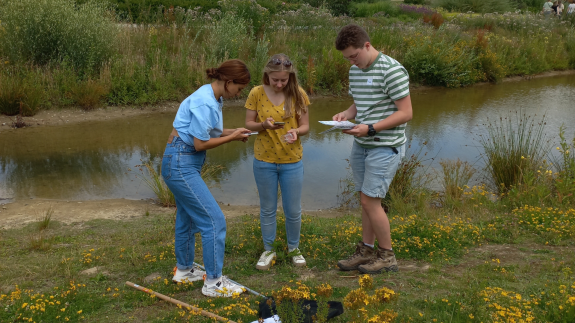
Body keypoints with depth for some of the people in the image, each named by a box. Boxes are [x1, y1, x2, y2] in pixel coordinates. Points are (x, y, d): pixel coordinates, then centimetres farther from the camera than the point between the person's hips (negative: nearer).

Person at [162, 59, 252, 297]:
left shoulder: (214, 98, 7)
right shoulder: (204, 103, -22)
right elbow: (201, 143, -21)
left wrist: (232, 133, 0)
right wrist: (232, 137, -10)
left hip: (183, 164, 10)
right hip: (181, 166, -10)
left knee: (187, 218, 22)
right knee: (214, 220, -6)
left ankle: (184, 270, 39)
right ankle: (213, 282, 4)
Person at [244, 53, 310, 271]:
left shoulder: (298, 94, -7)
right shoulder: (257, 93, -8)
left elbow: (305, 126, -2)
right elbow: (248, 124, -2)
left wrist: (295, 132, -25)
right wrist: (263, 125, -23)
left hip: (292, 161, 0)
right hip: (264, 161, 0)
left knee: (293, 210, 10)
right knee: (267, 209, 13)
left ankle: (294, 248, 34)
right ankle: (268, 250, 32)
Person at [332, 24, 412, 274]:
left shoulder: (392, 70, -15)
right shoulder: (355, 71, 10)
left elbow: (406, 113, -17)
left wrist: (371, 128, -24)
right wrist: (346, 114, 0)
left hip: (385, 147, -8)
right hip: (361, 145, 8)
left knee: (370, 201, -7)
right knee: (366, 200, 12)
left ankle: (387, 256, 10)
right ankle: (366, 251, 24)